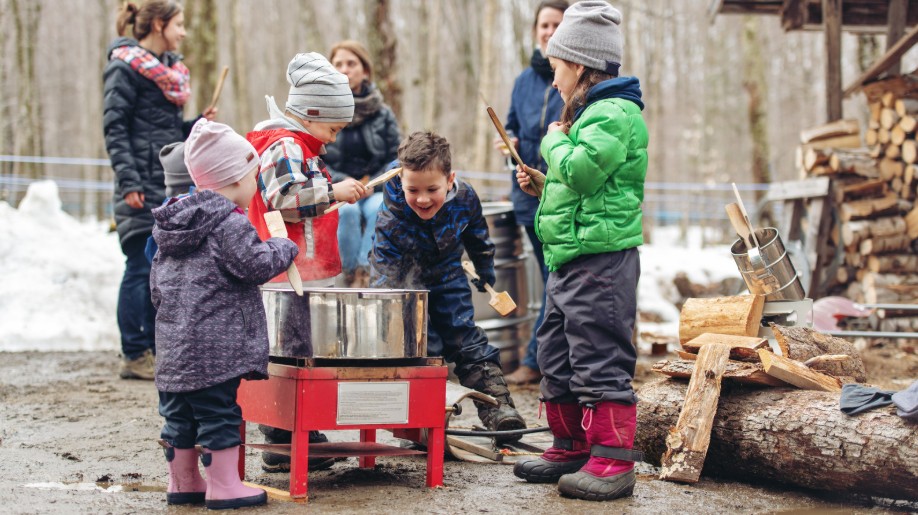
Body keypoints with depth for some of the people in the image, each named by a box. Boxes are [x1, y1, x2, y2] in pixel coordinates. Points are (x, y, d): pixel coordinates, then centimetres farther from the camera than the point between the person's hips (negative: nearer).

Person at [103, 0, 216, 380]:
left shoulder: (170, 68, 18)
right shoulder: (125, 67, -6)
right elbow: (114, 127, -12)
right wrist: (128, 182, -18)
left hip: (173, 184, 8)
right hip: (143, 185, -8)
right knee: (140, 268, -6)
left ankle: (155, 350, 17)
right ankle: (134, 356, 0)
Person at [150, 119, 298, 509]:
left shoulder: (171, 226, 14)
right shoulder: (229, 223, -14)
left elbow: (158, 280, 19)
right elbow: (257, 264, -17)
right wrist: (284, 247, 0)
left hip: (174, 342, 9)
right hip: (216, 342, -9)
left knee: (179, 413, 14)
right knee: (219, 412, -2)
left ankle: (182, 482, 24)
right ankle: (224, 486, 3)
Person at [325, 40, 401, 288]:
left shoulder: (382, 113, 8)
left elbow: (397, 160, 5)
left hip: (374, 191, 2)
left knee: (380, 208, -33)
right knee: (348, 210, -35)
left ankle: (365, 270, -34)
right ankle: (351, 274, -27)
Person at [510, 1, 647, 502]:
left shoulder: (614, 113, -13)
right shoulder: (592, 112, 20)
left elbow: (581, 169, -26)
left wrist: (554, 142, -8)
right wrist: (542, 186, 13)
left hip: (601, 259, -11)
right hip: (567, 259, 11)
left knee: (600, 363, -8)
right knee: (557, 361, 16)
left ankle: (613, 461, -3)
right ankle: (571, 448, 26)